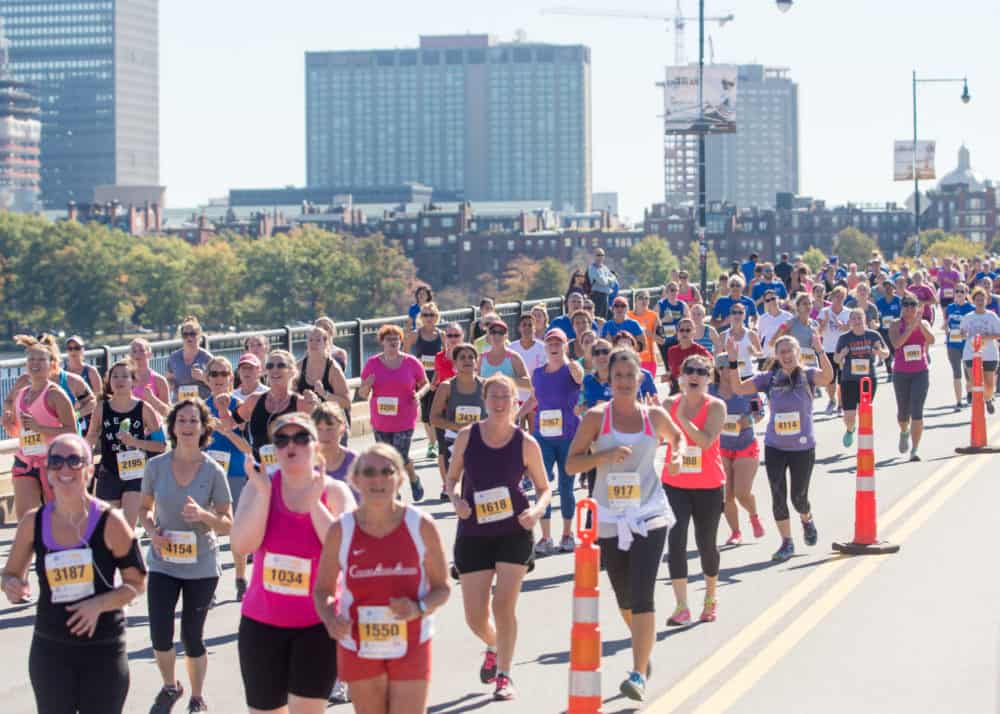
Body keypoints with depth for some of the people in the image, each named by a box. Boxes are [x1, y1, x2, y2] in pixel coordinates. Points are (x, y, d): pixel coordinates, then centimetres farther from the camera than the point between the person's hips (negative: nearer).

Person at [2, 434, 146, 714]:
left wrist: (99, 604, -21)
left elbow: (137, 582, -5)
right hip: (50, 649, 2)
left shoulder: (109, 522, -11)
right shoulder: (33, 523, -3)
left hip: (104, 651, -2)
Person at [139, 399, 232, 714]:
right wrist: (152, 531, -9)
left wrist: (204, 516, -24)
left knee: (192, 636, 5)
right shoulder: (156, 466, -3)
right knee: (160, 634, -8)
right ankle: (170, 686, 22)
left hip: (202, 566, -1)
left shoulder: (213, 471, -8)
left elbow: (228, 524, -4)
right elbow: (145, 508, 11)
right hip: (163, 563, 1)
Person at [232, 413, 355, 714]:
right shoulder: (259, 487, -2)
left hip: (317, 625, -2)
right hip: (261, 622, 3)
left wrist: (314, 502, -23)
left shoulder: (334, 491, -6)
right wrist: (263, 491, -20)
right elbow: (242, 544, -15)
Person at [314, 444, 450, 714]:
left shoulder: (421, 525, -7)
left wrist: (419, 608, -21)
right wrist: (330, 618, -19)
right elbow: (322, 589, 3)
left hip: (411, 649, -1)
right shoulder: (341, 531, -6)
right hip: (359, 649, 1)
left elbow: (442, 587, -1)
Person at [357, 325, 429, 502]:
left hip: (404, 420, -2)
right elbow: (362, 394, 4)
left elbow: (424, 383, 11)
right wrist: (367, 386, -19)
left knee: (400, 457, -8)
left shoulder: (411, 363, -3)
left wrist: (419, 393, -11)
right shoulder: (372, 364, 0)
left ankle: (414, 479, 23)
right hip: (380, 421, 2)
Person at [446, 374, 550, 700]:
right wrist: (456, 499, -11)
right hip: (473, 534, 2)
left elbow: (544, 487, 5)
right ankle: (493, 647, 40)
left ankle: (504, 676, 5)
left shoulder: (525, 443, -5)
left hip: (514, 532, -2)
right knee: (475, 616, 4)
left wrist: (537, 510, -15)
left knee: (504, 605, -12)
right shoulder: (467, 436, -1)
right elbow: (452, 478, 10)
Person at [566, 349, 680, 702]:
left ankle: (639, 674, -15)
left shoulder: (654, 416, 1)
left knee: (642, 595, -15)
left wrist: (677, 454, 0)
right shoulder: (596, 417, -3)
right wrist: (607, 455, -21)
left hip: (649, 516, -1)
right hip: (610, 518, 1)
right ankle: (643, 645, 45)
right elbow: (571, 463, -6)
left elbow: (676, 437, 22)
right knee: (624, 597, 15)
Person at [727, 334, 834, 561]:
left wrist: (820, 351, -41)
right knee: (778, 498, 2)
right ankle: (787, 543, 17)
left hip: (803, 448, -2)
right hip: (774, 448, 2)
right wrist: (732, 361, -18)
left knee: (799, 497, 8)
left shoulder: (807, 375, -7)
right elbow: (738, 388, -5)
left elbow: (827, 377, -27)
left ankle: (807, 520, 42)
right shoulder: (769, 378, 0)